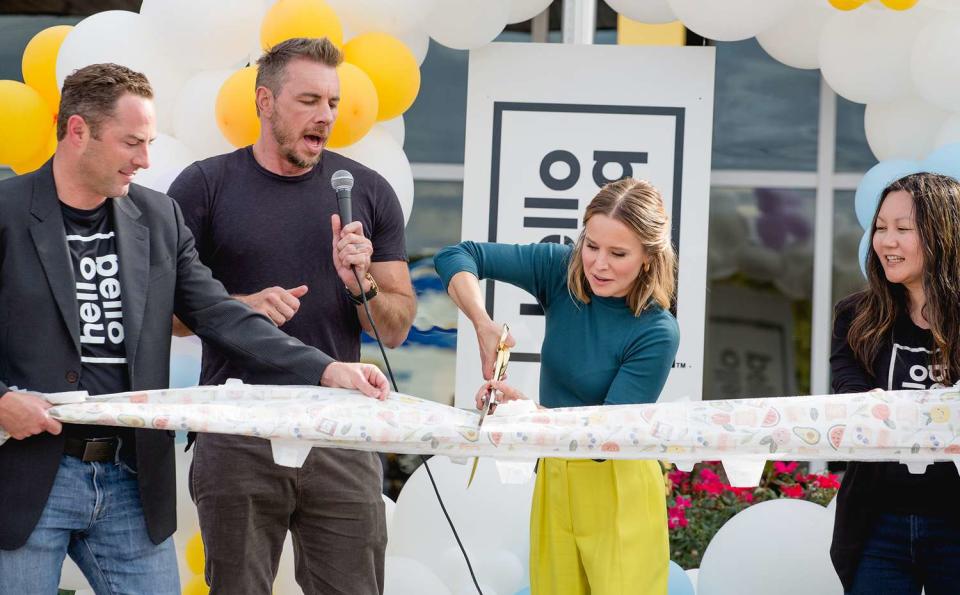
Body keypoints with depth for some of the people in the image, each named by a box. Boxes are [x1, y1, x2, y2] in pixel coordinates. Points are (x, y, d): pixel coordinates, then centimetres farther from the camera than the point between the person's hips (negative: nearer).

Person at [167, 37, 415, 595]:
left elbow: (396, 329, 9)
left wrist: (361, 281, -11)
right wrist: (245, 307, -16)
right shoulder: (205, 187, 2)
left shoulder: (368, 191, 8)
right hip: (237, 438, -1)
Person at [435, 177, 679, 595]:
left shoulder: (657, 333, -19)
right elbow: (456, 257, -6)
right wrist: (484, 326, -23)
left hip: (618, 492, -4)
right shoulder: (561, 271, -8)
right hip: (554, 478, 4)